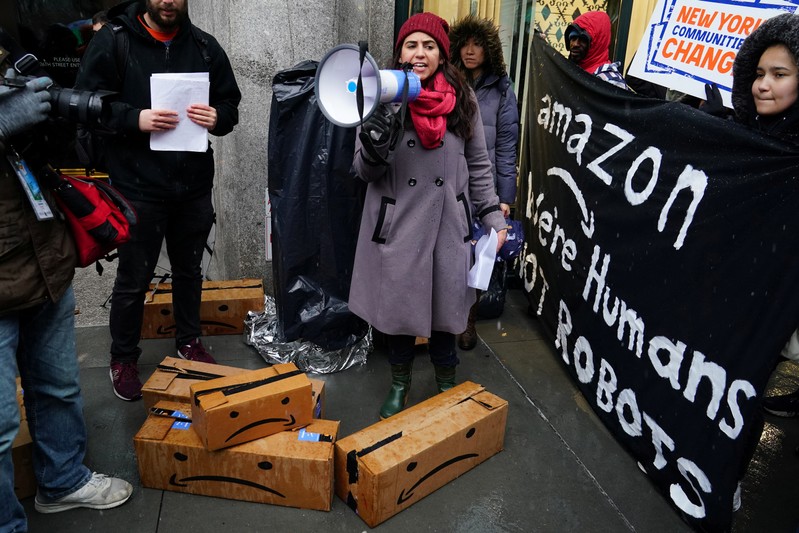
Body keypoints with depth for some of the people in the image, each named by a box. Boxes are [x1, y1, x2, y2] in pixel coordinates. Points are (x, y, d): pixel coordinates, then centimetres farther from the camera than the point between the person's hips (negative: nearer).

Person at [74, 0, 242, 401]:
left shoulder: (205, 47, 7)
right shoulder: (112, 41, -4)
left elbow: (230, 104, 12)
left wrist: (217, 118, -11)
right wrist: (135, 118, -22)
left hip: (194, 184, 4)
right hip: (138, 187, -3)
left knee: (189, 269, 18)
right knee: (133, 278, 7)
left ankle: (188, 341, 39)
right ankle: (123, 358, 27)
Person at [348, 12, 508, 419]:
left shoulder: (462, 100, 0)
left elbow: (479, 165, 8)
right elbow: (364, 171, -3)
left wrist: (493, 217, 4)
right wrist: (374, 148, -24)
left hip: (448, 225, 1)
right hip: (397, 226, -1)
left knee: (445, 307, 11)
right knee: (397, 306, 11)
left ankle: (446, 382, 37)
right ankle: (399, 383, 36)